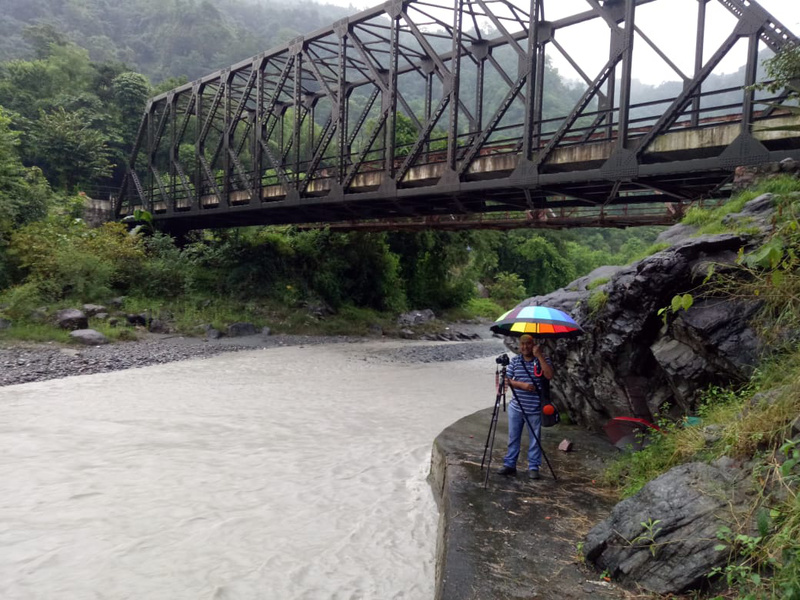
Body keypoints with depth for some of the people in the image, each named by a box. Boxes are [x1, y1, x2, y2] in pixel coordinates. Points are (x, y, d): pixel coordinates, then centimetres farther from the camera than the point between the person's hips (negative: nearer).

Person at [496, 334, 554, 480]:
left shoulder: (542, 359, -1)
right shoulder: (515, 361, 5)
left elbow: (549, 375, -18)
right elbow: (507, 380, 1)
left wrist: (539, 356, -18)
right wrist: (522, 385, -16)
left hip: (534, 409, -2)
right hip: (516, 407, 2)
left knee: (535, 439, 5)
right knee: (513, 438, 10)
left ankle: (533, 467, 16)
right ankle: (509, 465, 19)